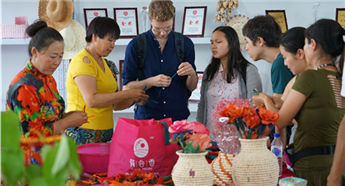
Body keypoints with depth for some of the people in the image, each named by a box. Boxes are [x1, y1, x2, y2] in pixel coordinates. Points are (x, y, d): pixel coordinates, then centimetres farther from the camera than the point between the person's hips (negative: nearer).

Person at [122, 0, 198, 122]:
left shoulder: (185, 43, 3)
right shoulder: (136, 45, -2)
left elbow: (191, 87, 8)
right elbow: (127, 87, -3)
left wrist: (192, 74, -14)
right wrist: (151, 82, -18)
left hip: (178, 116, 2)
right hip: (146, 115, -1)